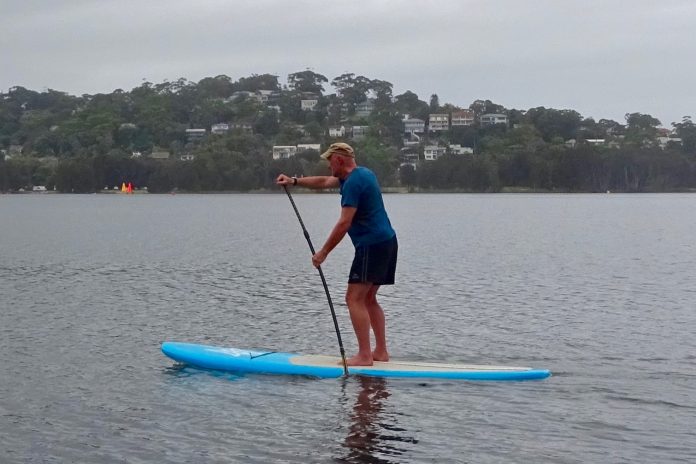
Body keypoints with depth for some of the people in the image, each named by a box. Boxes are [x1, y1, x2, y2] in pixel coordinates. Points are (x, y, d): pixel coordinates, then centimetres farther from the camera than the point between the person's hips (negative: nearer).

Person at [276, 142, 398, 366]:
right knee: (368, 299, 16)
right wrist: (294, 181, 25)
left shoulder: (353, 183, -16)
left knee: (354, 298, -9)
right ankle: (381, 351, 15)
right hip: (387, 241, 10)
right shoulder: (362, 174, 16)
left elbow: (344, 223, -19)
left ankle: (364, 356, -12)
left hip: (372, 245, -10)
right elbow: (324, 182, 29)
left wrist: (323, 253, -14)